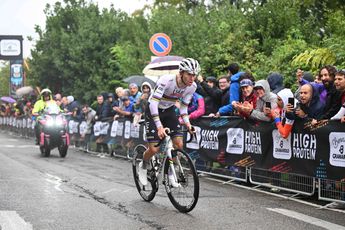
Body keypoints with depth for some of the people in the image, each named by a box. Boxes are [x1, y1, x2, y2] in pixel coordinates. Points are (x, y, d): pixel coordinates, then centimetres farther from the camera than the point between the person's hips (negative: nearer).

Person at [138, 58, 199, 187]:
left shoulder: (192, 87, -14)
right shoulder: (166, 81, -33)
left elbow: (184, 106, -2)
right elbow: (153, 103, -38)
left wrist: (187, 123, -19)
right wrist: (159, 126, -45)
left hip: (169, 111, 5)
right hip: (153, 111, -5)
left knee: (179, 144, -10)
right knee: (154, 149, -12)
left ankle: (170, 173, 10)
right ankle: (143, 166, 21)